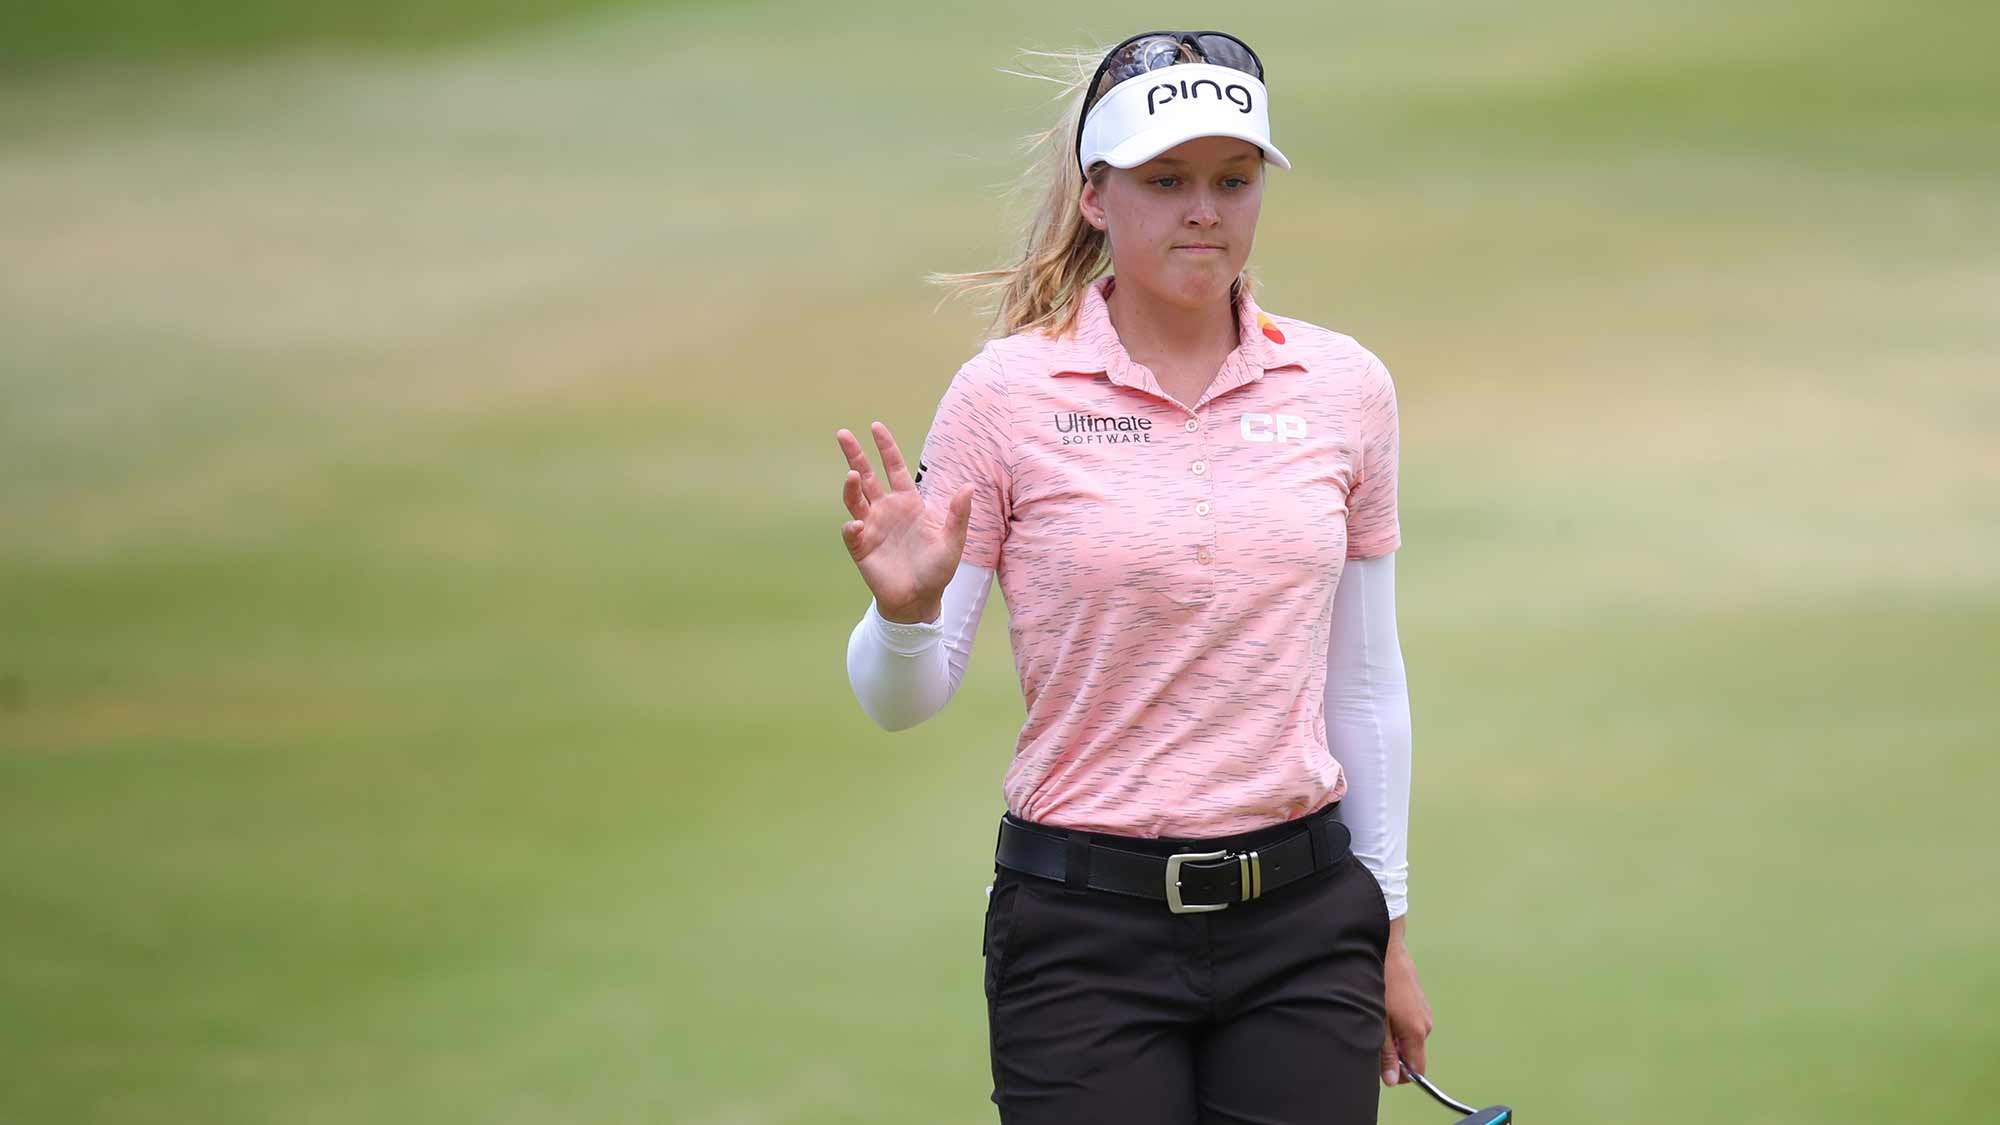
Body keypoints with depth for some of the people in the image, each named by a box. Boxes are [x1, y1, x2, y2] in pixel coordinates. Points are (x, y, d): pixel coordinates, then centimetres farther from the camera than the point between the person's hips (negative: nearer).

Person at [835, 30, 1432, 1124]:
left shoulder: (1344, 388, 4)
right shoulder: (1007, 391, -5)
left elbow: (1364, 681, 12)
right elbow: (902, 698, -3)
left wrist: (1387, 927, 13)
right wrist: (904, 609, -25)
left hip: (1300, 921, 3)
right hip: (1086, 935, -2)